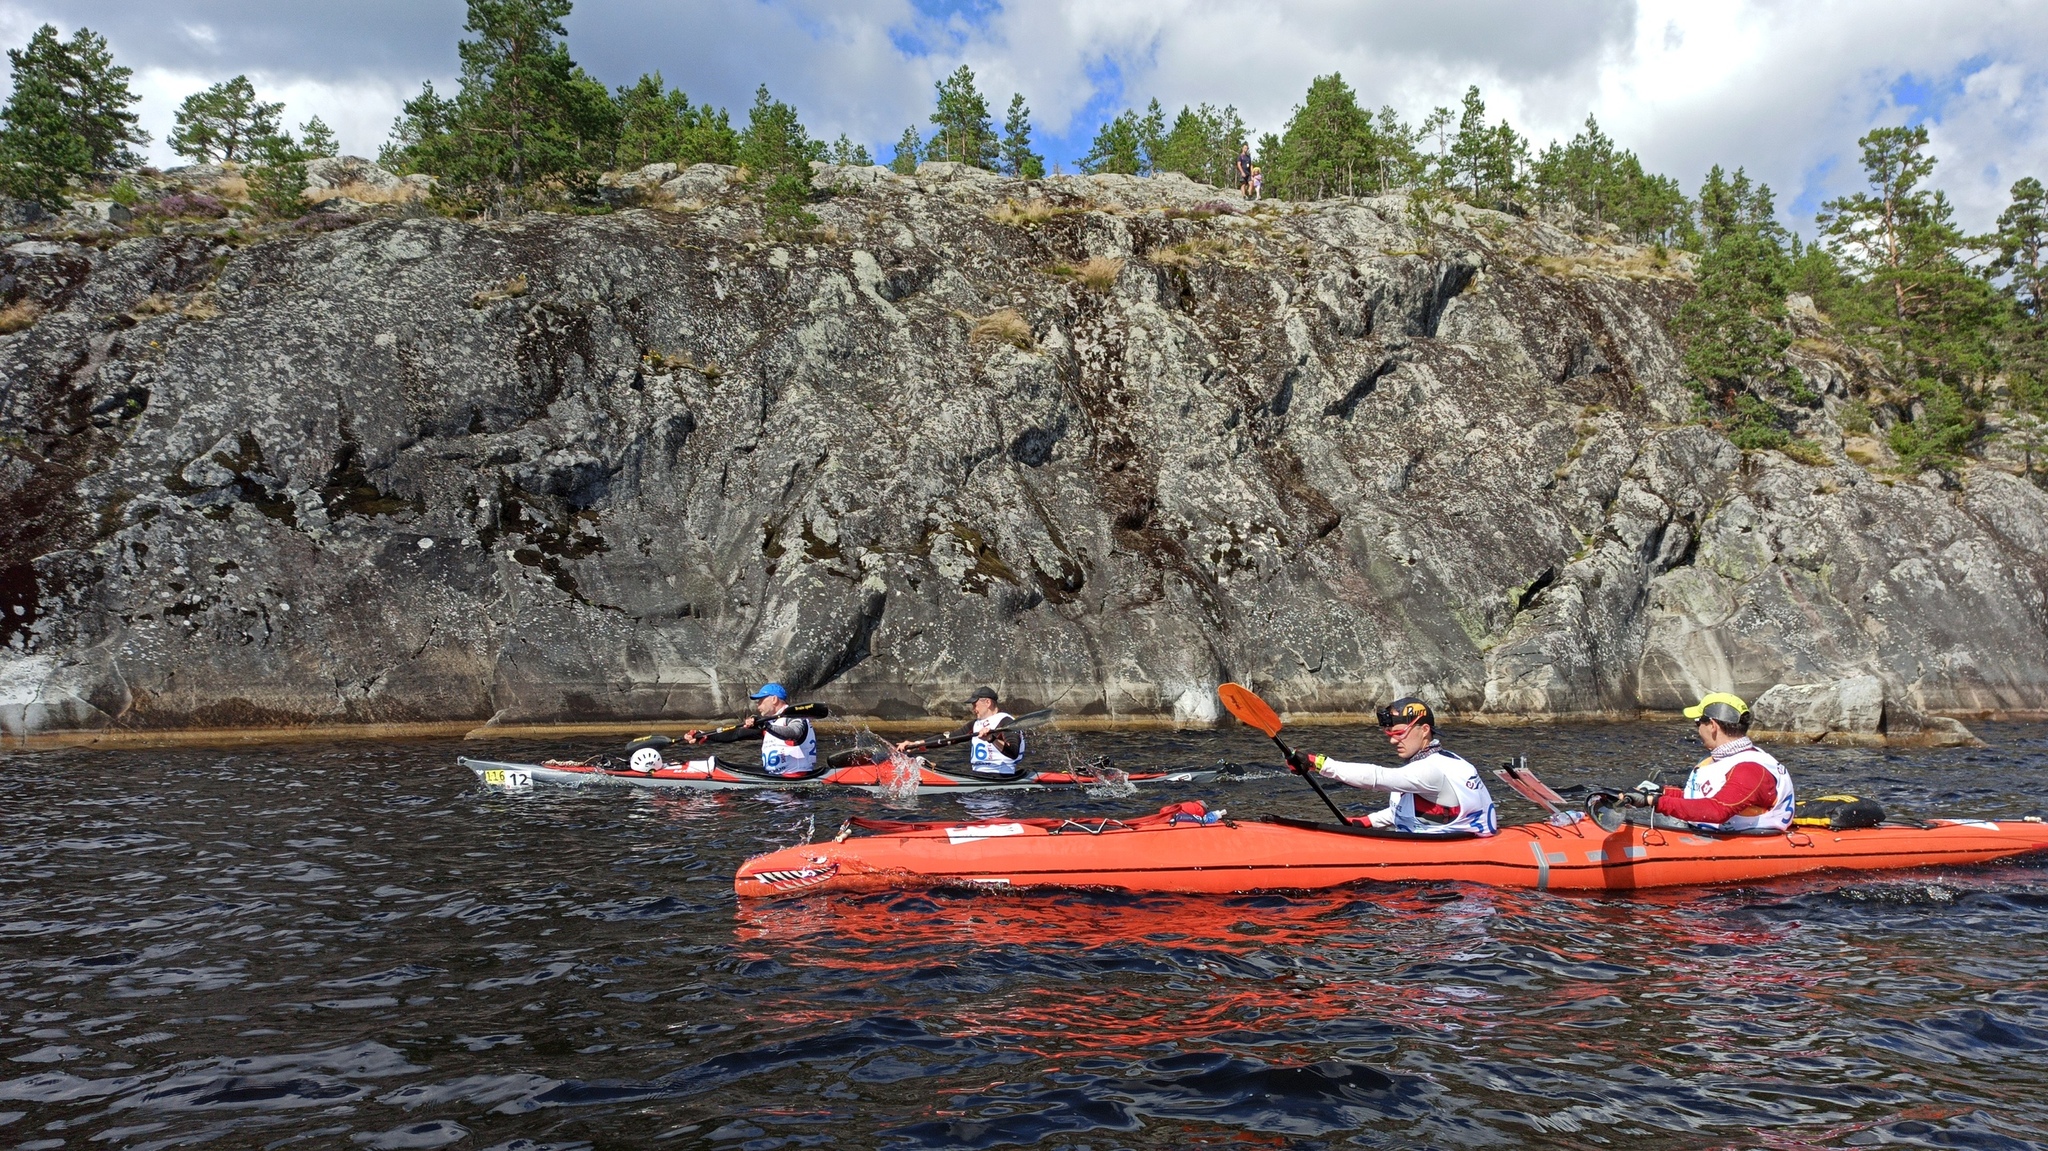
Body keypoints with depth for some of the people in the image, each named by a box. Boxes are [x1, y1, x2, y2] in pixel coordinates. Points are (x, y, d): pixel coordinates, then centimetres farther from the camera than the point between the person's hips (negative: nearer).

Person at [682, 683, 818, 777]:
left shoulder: (795, 716, -7)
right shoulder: (768, 720, 18)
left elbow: (794, 733, -31)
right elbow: (734, 734, 15)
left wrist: (766, 726, -43)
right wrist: (702, 736, 7)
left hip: (795, 779, -8)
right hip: (770, 775, 9)